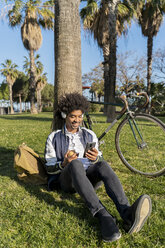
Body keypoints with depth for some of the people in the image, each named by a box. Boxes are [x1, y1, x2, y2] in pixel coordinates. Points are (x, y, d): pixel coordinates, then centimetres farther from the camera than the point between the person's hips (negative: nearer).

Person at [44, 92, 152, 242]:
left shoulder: (90, 135, 18)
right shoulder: (54, 138, 11)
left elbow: (99, 160, 16)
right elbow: (49, 168, 7)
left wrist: (95, 158, -10)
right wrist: (64, 164, -15)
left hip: (88, 177, 2)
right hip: (67, 179, -2)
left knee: (103, 165, -32)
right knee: (75, 164, -37)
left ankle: (127, 214, -54)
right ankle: (104, 217, -52)